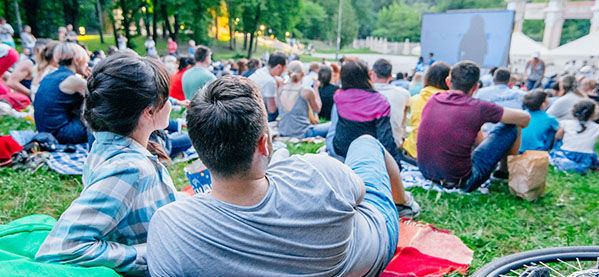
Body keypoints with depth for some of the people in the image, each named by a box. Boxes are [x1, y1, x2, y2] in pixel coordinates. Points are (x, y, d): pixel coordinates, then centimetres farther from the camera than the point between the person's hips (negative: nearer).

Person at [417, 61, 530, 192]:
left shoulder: (433, 99, 0)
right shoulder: (477, 107, -16)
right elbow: (525, 117, -1)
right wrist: (518, 127, 22)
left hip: (426, 172, 6)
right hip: (460, 182, -5)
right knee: (511, 127, 6)